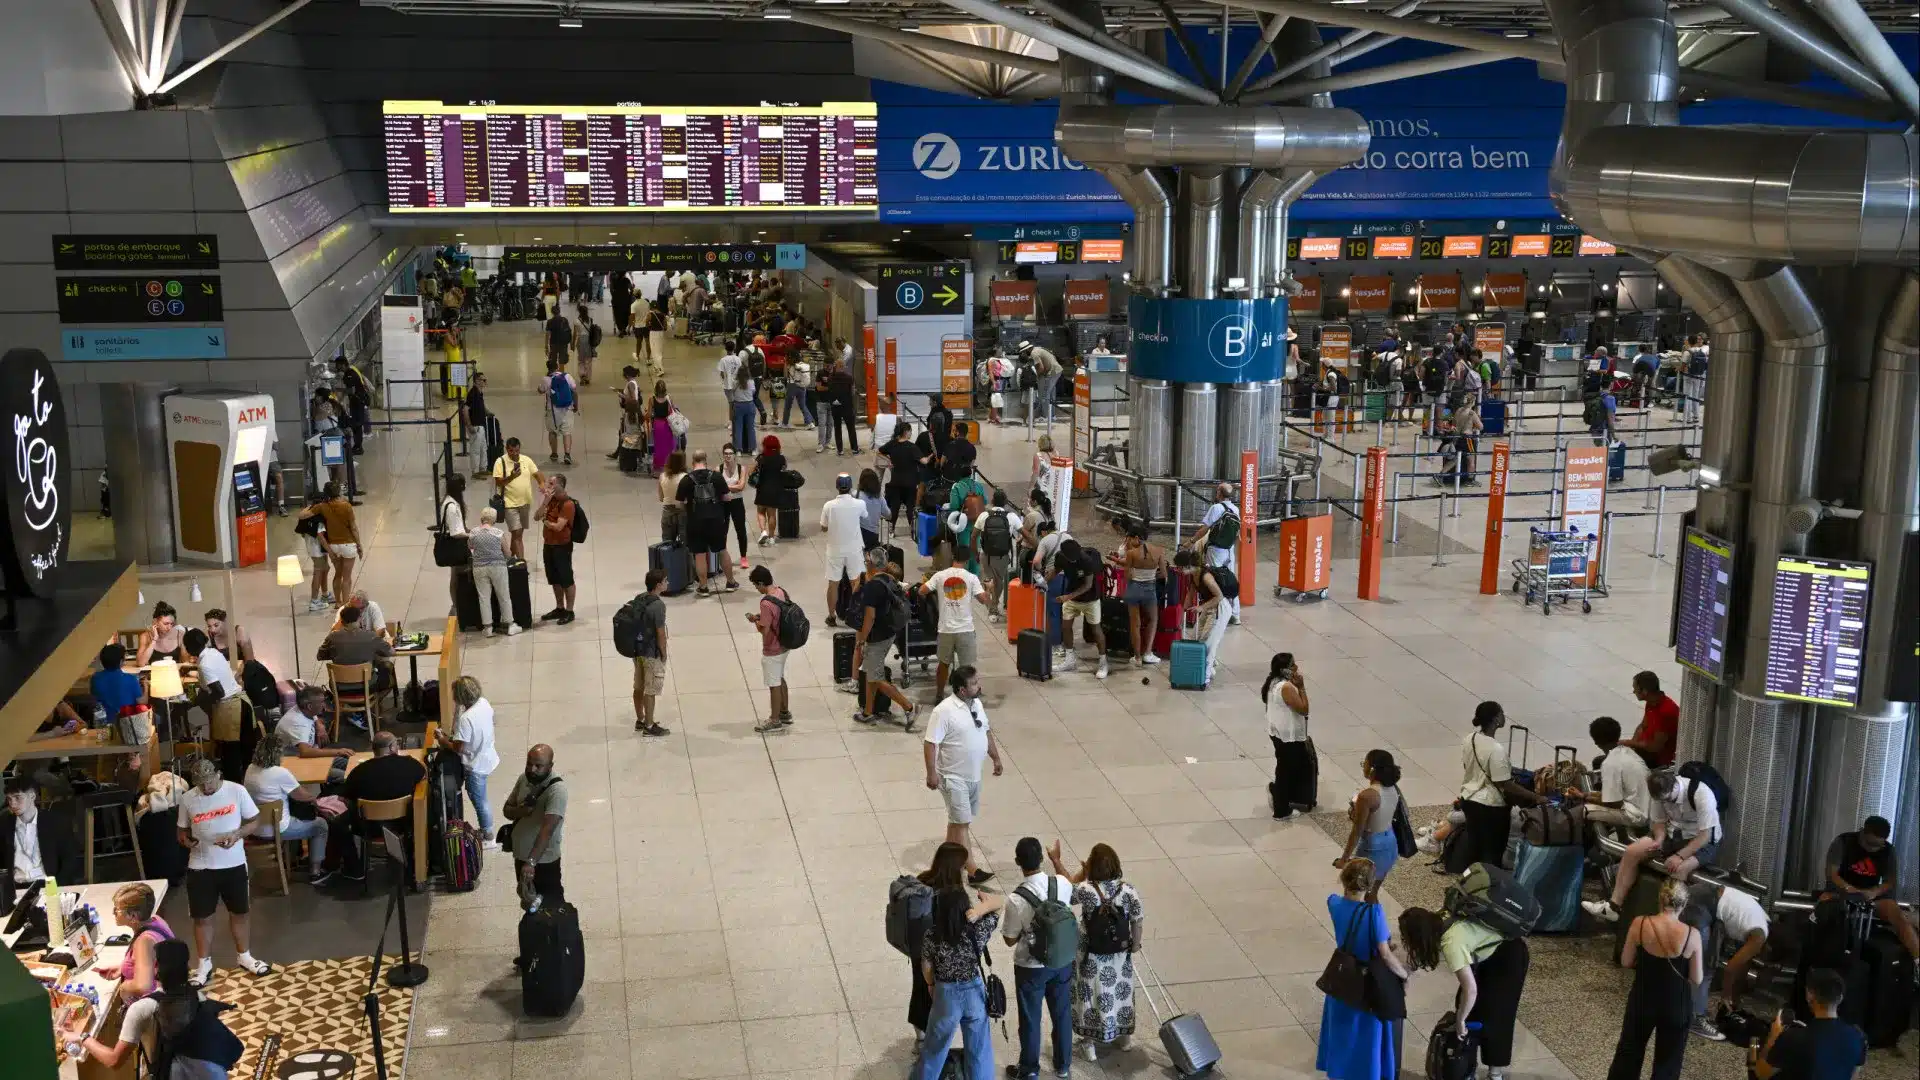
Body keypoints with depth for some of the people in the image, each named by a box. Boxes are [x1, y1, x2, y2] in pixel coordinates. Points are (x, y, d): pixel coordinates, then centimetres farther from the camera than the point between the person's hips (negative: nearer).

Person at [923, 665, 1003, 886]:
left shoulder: (977, 704, 2)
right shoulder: (944, 711, -22)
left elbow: (986, 732, 17)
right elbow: (931, 743, -20)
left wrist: (996, 758, 18)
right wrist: (932, 773, -22)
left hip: (974, 775, 8)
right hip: (954, 777, -8)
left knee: (959, 819, 19)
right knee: (962, 822, -6)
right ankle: (973, 871, -6)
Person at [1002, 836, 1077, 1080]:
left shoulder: (1016, 899, -29)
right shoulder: (1062, 883, -17)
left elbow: (1010, 940, -15)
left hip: (1031, 967, -4)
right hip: (1062, 961, 4)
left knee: (1030, 1019, 17)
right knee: (1062, 1013, 24)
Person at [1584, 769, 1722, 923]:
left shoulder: (1701, 794, -30)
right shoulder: (1661, 792, -12)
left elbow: (1705, 835, -27)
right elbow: (1659, 821, 2)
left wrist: (1679, 856, -33)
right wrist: (1659, 840, -18)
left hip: (1702, 841, -6)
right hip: (1675, 834, 6)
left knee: (1679, 868, -35)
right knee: (1632, 851, -10)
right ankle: (1613, 906, -7)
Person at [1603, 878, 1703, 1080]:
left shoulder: (1640, 924, -17)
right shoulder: (1692, 935, -18)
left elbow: (1626, 962, -5)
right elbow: (1696, 979, -9)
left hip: (1643, 1000, 1)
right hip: (1676, 1006, -1)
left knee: (1628, 1052, 21)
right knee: (1667, 1063, 17)